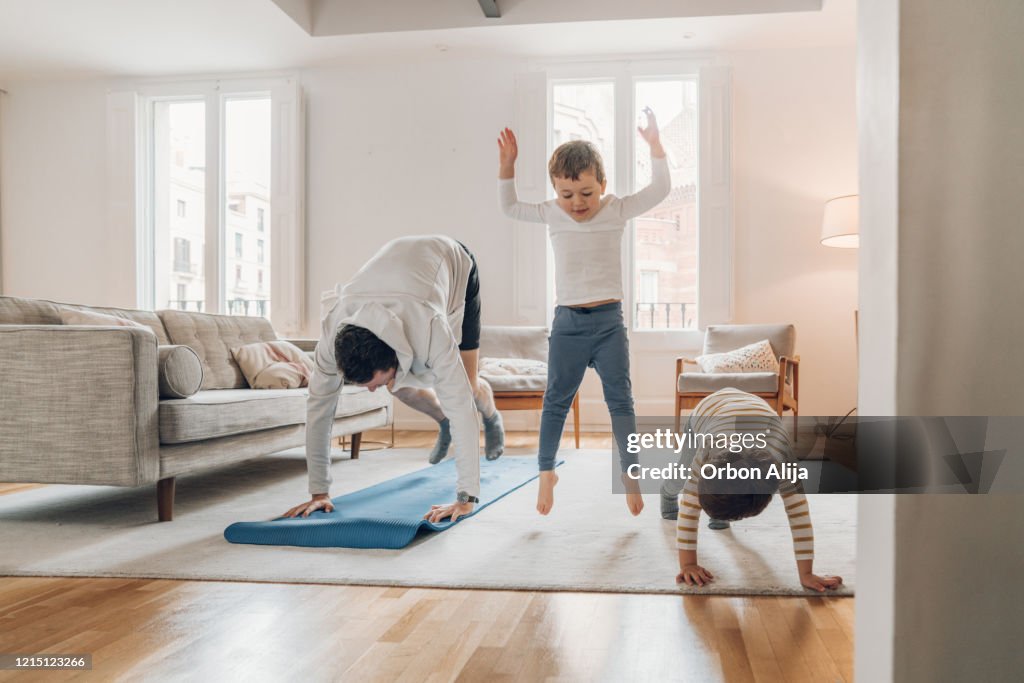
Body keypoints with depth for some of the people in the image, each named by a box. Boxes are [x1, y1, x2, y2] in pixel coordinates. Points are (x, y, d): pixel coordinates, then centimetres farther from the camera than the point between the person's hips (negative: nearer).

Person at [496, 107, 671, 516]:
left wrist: (655, 145, -13)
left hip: (609, 319, -1)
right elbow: (509, 207, 15)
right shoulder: (551, 214, 3)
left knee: (620, 399, 1)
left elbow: (660, 190, -3)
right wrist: (506, 164, 4)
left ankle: (630, 474, 9)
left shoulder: (617, 210, -1)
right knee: (556, 400, 7)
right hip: (568, 321, 1)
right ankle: (546, 471, 20)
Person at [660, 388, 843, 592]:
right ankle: (669, 493, 52)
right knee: (686, 471, 19)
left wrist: (806, 574, -45)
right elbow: (688, 510, -42)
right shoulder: (708, 453, -48)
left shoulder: (781, 459, -46)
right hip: (708, 409, -1)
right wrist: (687, 565, -43)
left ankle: (717, 505, 37)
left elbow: (799, 514, -43)